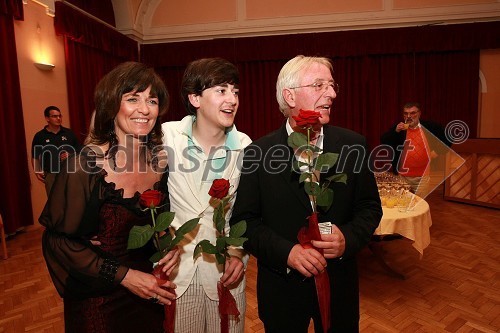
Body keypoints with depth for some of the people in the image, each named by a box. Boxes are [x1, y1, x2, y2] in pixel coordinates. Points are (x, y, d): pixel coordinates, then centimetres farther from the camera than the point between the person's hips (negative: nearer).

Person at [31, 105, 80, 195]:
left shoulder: (69, 133, 6)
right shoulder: (39, 136, 4)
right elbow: (35, 157, 8)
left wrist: (70, 156, -10)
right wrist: (37, 172, -5)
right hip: (51, 175, -1)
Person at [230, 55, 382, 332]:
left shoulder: (353, 145, -6)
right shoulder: (258, 153, -12)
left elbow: (370, 207, 0)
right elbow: (244, 219, -9)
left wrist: (348, 239, -18)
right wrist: (286, 251, -22)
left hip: (339, 282, 2)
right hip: (281, 286, -1)